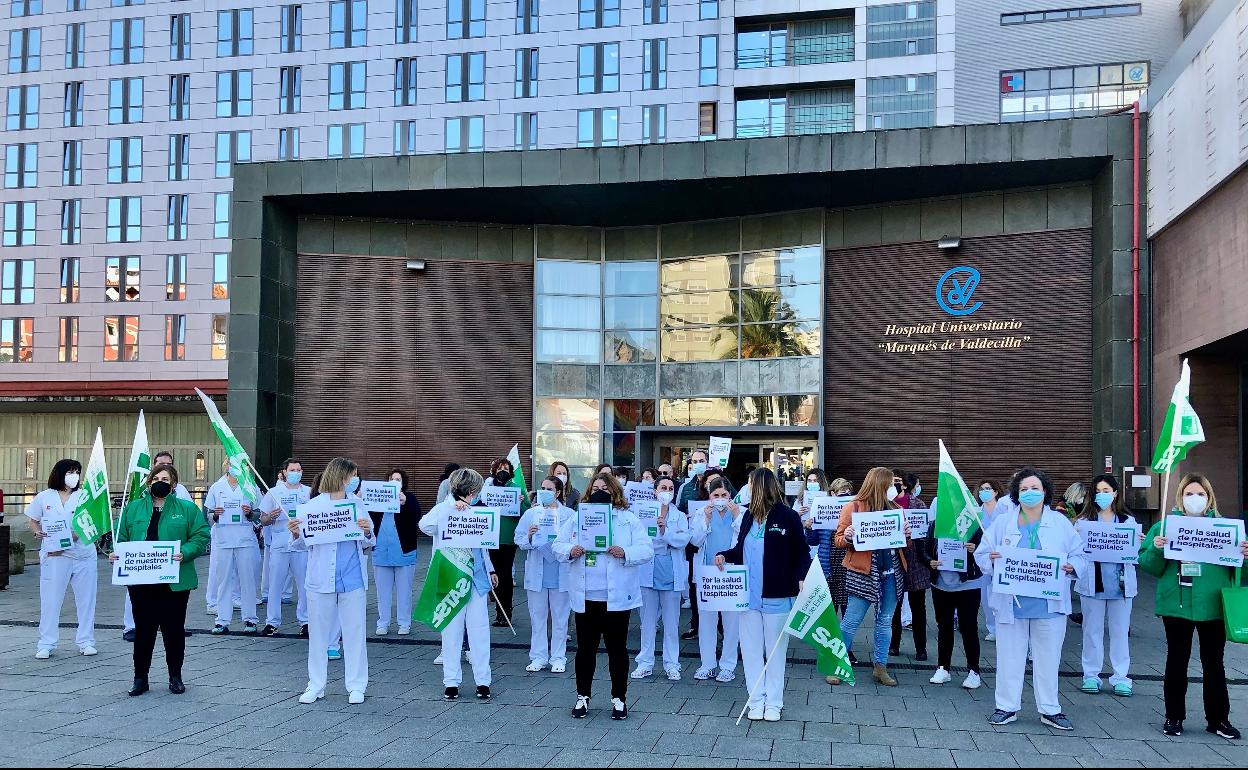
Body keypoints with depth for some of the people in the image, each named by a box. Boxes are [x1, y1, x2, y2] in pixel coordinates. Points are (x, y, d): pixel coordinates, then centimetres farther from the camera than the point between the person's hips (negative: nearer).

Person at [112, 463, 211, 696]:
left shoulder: (187, 509, 3)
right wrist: (116, 554, -9)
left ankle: (175, 677, 20)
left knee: (174, 628, 6)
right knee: (143, 629, 7)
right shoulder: (133, 508, 11)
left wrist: (185, 553, -18)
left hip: (175, 581, -2)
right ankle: (140, 678, 18)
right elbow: (121, 538, 12)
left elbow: (202, 537, -2)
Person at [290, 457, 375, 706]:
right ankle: (316, 686, 20)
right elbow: (304, 544, 2)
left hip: (353, 578, 1)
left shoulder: (357, 504, 7)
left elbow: (368, 544, 7)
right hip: (321, 579, -1)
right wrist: (295, 534, -18)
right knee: (318, 632, 8)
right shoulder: (314, 504, 0)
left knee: (354, 632, 5)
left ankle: (356, 686, 15)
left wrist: (367, 532, -14)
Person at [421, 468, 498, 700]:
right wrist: (452, 507, -29)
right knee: (452, 631, 3)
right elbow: (425, 525, -26)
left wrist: (490, 569, 21)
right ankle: (451, 681, 13)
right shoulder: (443, 509, -4)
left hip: (477, 579, 4)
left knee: (480, 630, 3)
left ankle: (483, 681, 10)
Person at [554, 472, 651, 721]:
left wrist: (624, 553, -22)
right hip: (585, 597, 2)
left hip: (617, 598, -2)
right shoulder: (576, 518, 9)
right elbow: (558, 545, 7)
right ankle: (583, 696, 22)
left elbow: (646, 550, -5)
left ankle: (619, 698, 19)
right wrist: (570, 551, -14)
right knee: (585, 648, 9)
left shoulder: (630, 520, 2)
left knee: (617, 648, 6)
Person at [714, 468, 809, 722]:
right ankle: (756, 701, 17)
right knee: (751, 649, 9)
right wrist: (724, 556, -2)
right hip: (749, 594, 5)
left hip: (776, 596, -5)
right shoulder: (749, 517, 7)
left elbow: (802, 552, -6)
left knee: (775, 650, 8)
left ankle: (773, 703, 17)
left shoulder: (788, 517, -9)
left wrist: (801, 579, -20)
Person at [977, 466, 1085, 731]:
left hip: (1049, 604, 0)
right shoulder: (1002, 523, 4)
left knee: (1048, 657, 9)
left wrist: (1072, 566, -15)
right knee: (1010, 656, 6)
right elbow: (981, 554, 5)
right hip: (1012, 602, 0)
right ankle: (1007, 707, 18)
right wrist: (992, 559, -16)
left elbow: (1079, 556, 6)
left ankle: (1049, 709, 22)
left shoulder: (1061, 523, 4)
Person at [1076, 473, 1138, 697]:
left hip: (1120, 583, 1)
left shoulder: (1128, 521, 8)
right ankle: (1091, 675, 15)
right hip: (1092, 583, -1)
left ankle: (1121, 678, 13)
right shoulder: (1085, 521, 4)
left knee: (1120, 631, 5)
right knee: (1092, 630, 6)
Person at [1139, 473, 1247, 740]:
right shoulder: (1165, 526, 3)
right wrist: (1155, 549, -19)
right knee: (1177, 660, 8)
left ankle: (1218, 719, 21)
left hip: (1213, 606, 1)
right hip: (1177, 605, -1)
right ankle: (1174, 717, 18)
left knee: (1214, 662, 9)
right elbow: (1148, 565, 0)